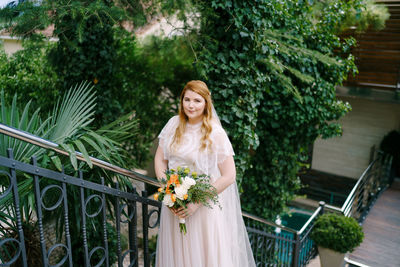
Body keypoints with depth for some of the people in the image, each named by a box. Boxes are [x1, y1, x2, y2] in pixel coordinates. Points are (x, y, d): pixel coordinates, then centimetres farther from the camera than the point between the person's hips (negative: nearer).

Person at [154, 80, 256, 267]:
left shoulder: (215, 133, -14)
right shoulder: (174, 124, 0)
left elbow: (229, 176, -15)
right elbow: (160, 159, 5)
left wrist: (197, 202, -18)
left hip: (204, 207, -4)